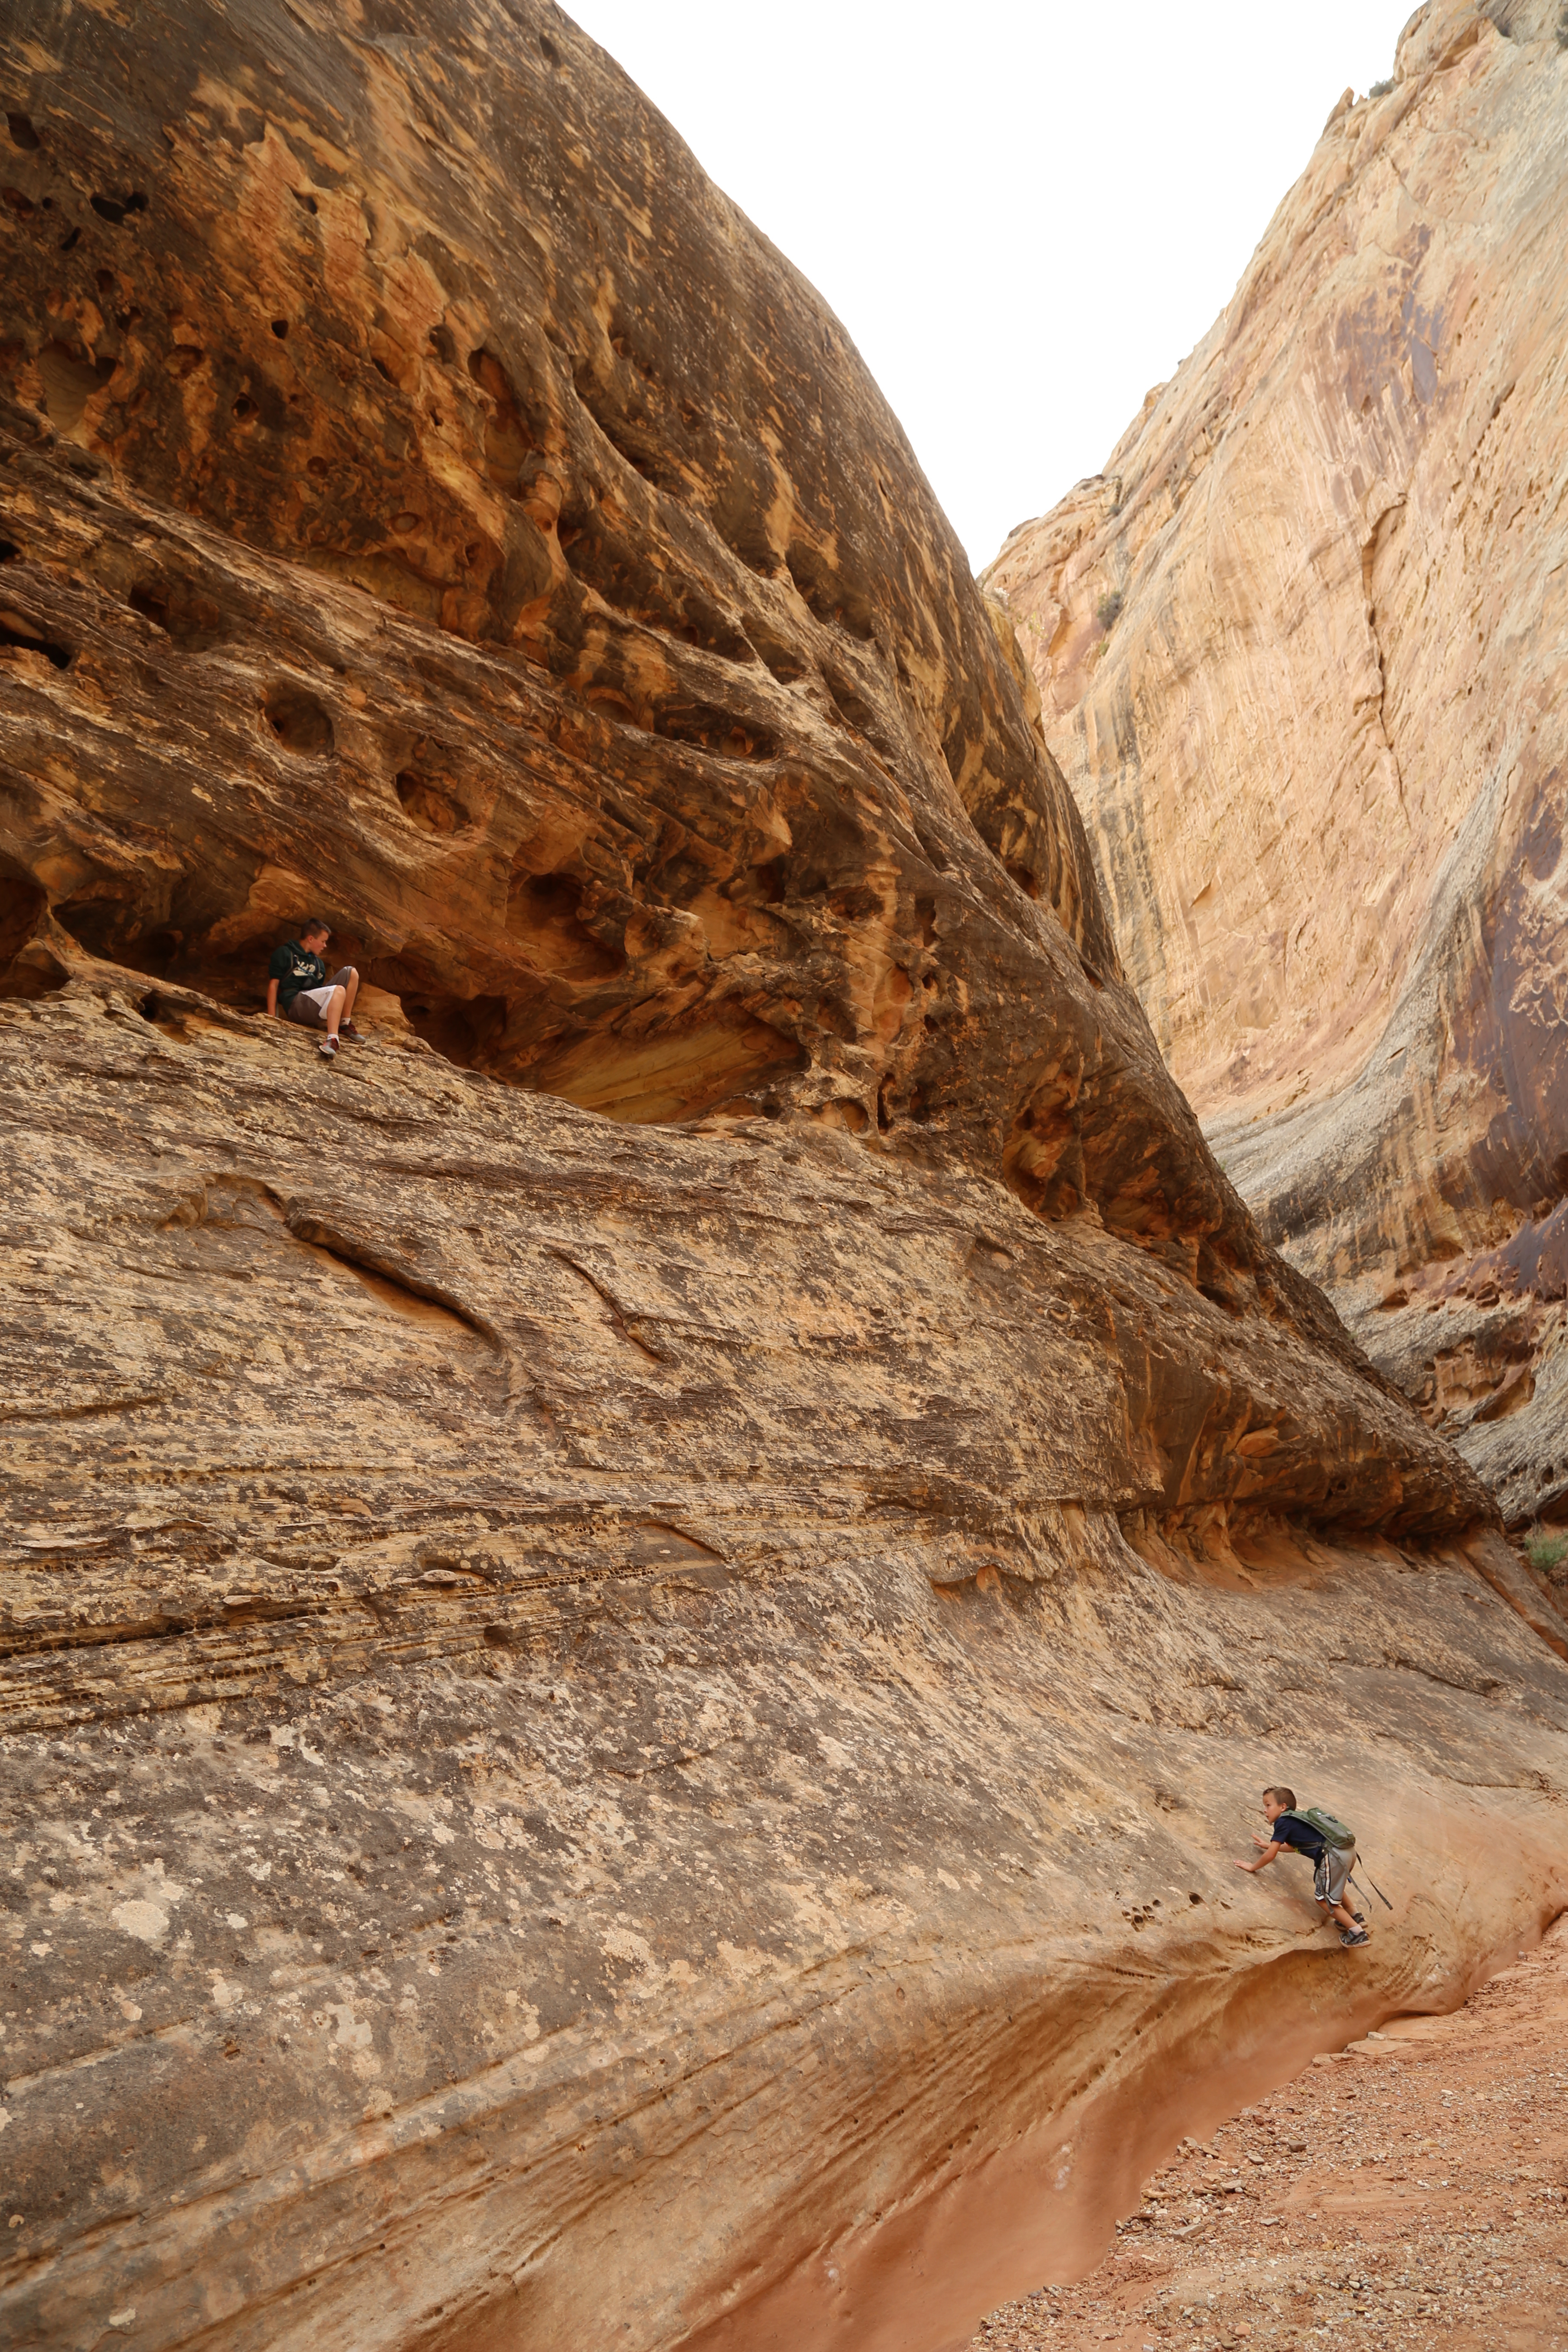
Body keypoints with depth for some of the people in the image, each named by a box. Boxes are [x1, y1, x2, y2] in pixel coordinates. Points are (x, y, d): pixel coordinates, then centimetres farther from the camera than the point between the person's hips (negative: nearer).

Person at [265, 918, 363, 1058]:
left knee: (351, 972, -3)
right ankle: (332, 1039, -47)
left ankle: (345, 1024, -6)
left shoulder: (318, 963, 21)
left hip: (316, 1007, 7)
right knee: (339, 991, -30)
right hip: (295, 1004, -7)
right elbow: (273, 985, -4)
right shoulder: (284, 954, 2)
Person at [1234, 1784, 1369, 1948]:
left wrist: (1253, 1867, 12)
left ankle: (1358, 1933, 5)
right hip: (1348, 1851, 9)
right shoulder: (1295, 1819, 24)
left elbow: (1271, 1856, -2)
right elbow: (1295, 1847, 41)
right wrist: (1269, 1845, 47)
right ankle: (1354, 1918, 40)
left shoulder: (1283, 1822, 0)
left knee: (1324, 1899, 7)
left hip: (1334, 1857, -9)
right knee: (1331, 1887, 33)